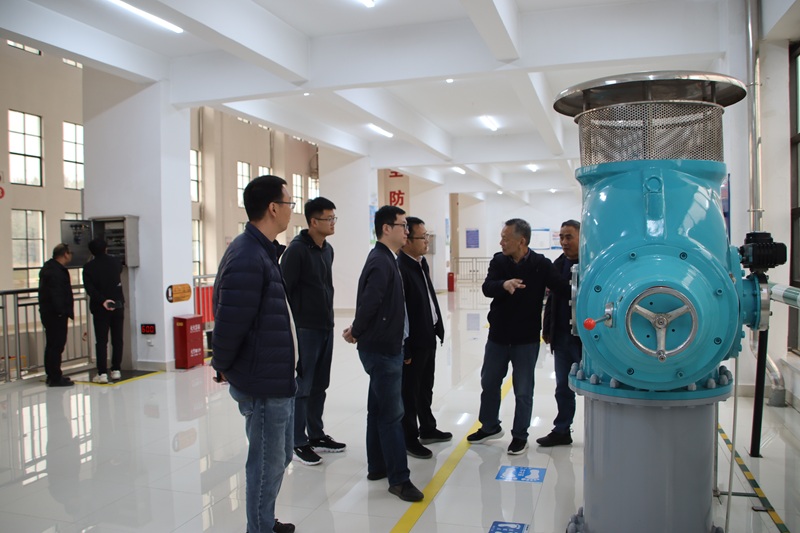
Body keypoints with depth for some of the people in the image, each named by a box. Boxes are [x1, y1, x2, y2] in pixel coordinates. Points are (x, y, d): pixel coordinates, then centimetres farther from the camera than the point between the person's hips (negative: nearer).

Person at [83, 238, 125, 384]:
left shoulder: (88, 267, -6)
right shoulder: (115, 262, 0)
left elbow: (90, 288, -17)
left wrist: (102, 301, -19)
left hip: (100, 308, -2)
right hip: (118, 305, 2)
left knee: (101, 341, 0)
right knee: (117, 339, 10)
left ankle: (102, 373, -3)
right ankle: (116, 370, 13)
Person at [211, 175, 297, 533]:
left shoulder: (264, 252, 10)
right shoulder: (247, 258, -22)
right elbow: (229, 324, -25)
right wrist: (223, 367, -8)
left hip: (279, 380, 10)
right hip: (262, 384, -10)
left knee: (280, 457, 23)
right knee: (268, 463, 6)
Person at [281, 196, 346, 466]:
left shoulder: (328, 249, 11)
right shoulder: (297, 249, -15)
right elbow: (284, 290, -17)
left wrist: (328, 318, 17)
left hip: (325, 328, 8)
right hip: (305, 330, -8)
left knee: (319, 386, 16)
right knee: (302, 387, 2)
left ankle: (316, 435, 29)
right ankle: (299, 443, 14)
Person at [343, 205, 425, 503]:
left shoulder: (385, 260, 12)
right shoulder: (381, 263, -20)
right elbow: (369, 303, -26)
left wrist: (358, 332, 6)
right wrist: (357, 332, -10)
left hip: (384, 348, 10)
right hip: (382, 350, -10)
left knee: (379, 409, 18)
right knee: (391, 414, -3)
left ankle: (377, 466, 30)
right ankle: (399, 478, 6)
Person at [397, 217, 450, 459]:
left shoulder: (422, 263, 8)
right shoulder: (399, 268, -22)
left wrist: (438, 327, 14)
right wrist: (404, 349, -20)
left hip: (428, 338, 9)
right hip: (412, 342, -9)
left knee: (426, 388, 22)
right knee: (410, 392, 7)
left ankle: (427, 429, 38)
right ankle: (409, 439, 21)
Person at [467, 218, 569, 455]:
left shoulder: (541, 264, -10)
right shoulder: (498, 261, -3)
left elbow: (563, 289, -16)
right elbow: (487, 288, -17)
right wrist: (504, 284, -37)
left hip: (526, 339, -4)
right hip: (498, 336, 4)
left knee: (523, 391, 7)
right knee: (489, 383, 17)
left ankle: (520, 436, 25)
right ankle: (490, 427, 37)